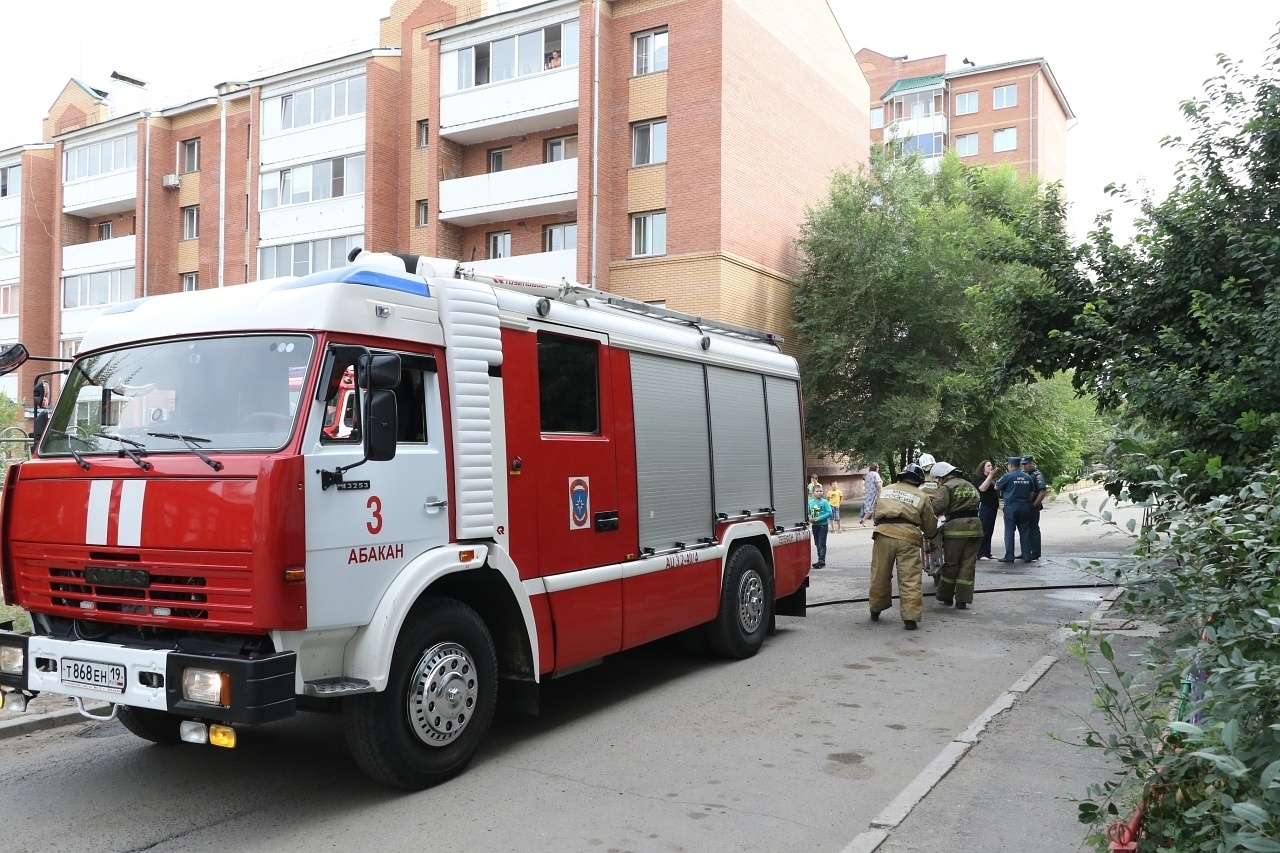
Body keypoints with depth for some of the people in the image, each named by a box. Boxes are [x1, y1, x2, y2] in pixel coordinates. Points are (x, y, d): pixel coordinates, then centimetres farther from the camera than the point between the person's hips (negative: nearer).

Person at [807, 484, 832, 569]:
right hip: (814, 525, 5)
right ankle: (821, 560, 20)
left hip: (823, 525, -5)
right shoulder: (810, 502, 4)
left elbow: (829, 513, -14)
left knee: (822, 544, -7)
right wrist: (809, 518, -9)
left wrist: (819, 518, -19)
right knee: (817, 544, 11)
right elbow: (808, 512, 12)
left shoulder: (824, 502, -9)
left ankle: (821, 561, -10)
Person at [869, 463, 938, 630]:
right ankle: (910, 618, -2)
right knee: (910, 579, 1)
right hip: (908, 537, -2)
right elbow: (930, 525, 19)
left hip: (884, 533, 3)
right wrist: (929, 535, 41)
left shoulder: (885, 490, 20)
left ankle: (876, 610, 28)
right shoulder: (921, 496, 13)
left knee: (880, 575, 14)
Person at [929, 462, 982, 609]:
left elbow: (937, 507, -17)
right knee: (968, 564, 6)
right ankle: (962, 600, 6)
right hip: (974, 525, 6)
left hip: (956, 527, -5)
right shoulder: (971, 486, 21)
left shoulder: (946, 487, -4)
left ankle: (945, 597, 19)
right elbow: (975, 504, 18)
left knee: (951, 564, 7)